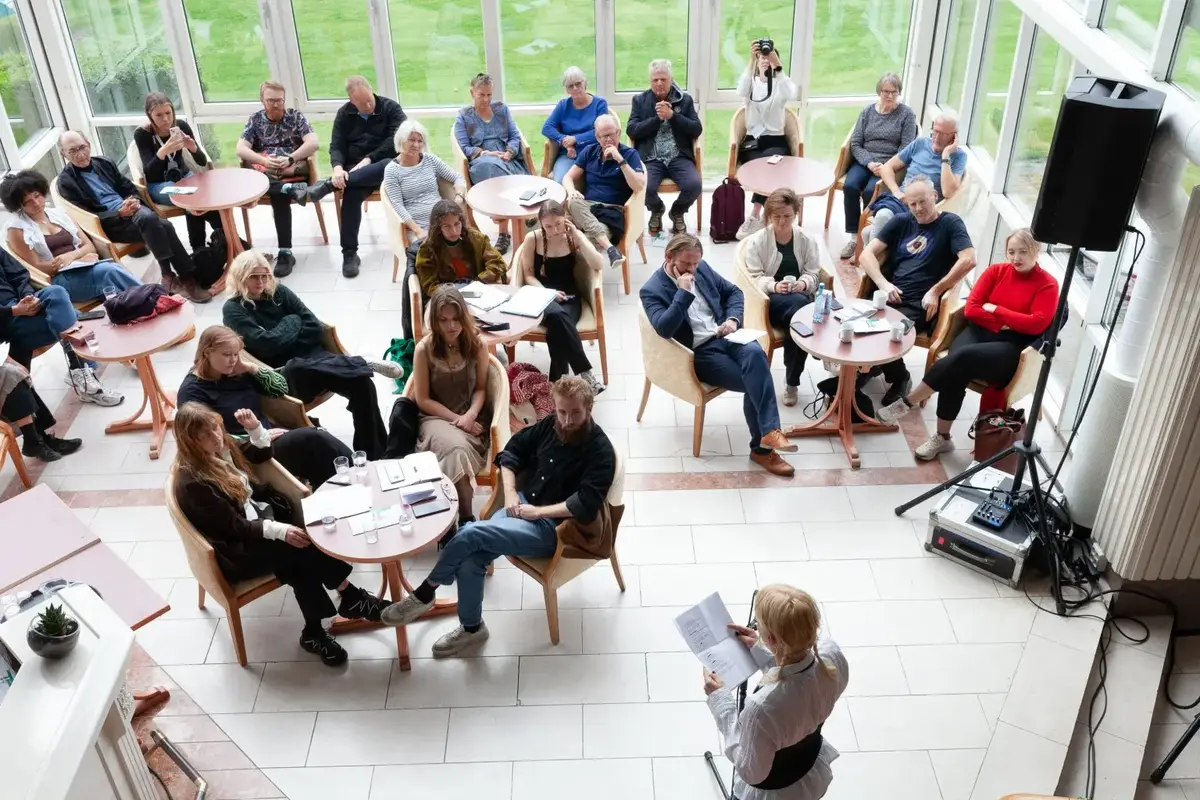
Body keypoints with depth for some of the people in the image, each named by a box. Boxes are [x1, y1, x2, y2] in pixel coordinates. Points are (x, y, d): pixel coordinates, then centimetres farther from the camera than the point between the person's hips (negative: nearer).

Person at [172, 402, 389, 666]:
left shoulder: (222, 446, 0)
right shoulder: (192, 483, -22)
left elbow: (263, 455, 15)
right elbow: (234, 527, -21)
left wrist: (254, 428, -4)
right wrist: (280, 531, -28)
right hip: (235, 552, -7)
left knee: (300, 560, -19)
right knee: (303, 544, -23)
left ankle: (314, 632, -11)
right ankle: (351, 598, -7)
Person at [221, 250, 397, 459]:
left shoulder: (279, 292, 13)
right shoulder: (233, 310, 1)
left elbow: (315, 329, 6)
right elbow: (265, 344, -13)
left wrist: (282, 341, -5)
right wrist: (292, 322, 0)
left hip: (310, 355, 5)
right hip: (282, 373, -4)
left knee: (362, 382, -22)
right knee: (298, 370, -42)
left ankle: (373, 455, -20)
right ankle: (365, 365, -25)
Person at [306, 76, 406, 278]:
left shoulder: (391, 108, 2)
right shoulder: (344, 114, 10)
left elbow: (395, 140, -9)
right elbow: (336, 146, 2)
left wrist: (369, 159, -20)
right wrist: (338, 167, -21)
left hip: (384, 163, -1)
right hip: (355, 169, 1)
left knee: (392, 165, -41)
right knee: (351, 193, -35)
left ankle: (328, 185, -39)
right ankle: (349, 254, -31)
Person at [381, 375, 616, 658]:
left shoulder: (600, 451, -16)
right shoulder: (550, 425, 2)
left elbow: (585, 506, -25)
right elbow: (511, 451, 14)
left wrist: (537, 511, -20)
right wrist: (510, 493, 0)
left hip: (553, 528, -6)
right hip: (525, 505, 6)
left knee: (470, 534, -22)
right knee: (470, 559, -18)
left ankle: (424, 594, -1)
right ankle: (471, 627, 3)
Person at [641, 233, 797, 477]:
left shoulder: (701, 268, 10)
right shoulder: (651, 290, -7)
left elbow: (733, 292, 19)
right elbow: (664, 328, -22)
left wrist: (733, 319, -1)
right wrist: (683, 293, -24)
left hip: (724, 337, 5)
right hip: (697, 353, -5)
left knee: (755, 353, -30)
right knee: (754, 383, -24)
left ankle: (768, 432, -27)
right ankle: (763, 448, -11)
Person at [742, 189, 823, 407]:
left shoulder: (806, 240, 8)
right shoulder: (757, 241, 1)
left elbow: (813, 274, 5)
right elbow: (754, 277, -4)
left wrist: (803, 283, -18)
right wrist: (774, 286, -24)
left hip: (800, 298, 3)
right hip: (768, 299, -3)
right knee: (799, 304, -36)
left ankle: (792, 382, -20)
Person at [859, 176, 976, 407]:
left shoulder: (950, 223, 2)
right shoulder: (901, 221, 15)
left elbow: (968, 260, -13)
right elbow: (867, 254, 8)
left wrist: (935, 291, -14)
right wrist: (883, 284, -8)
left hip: (919, 305, -4)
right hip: (889, 296, 4)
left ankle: (899, 378, 2)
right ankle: (871, 366, 5)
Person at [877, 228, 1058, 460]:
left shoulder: (1047, 284, 0)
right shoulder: (996, 271, 10)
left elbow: (1036, 324, -12)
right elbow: (971, 309, 3)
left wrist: (996, 310, -7)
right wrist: (1003, 323, -9)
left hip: (1010, 348, -3)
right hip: (980, 332, 3)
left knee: (963, 357, -34)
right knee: (956, 372, -31)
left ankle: (908, 402, -22)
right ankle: (942, 437, -20)